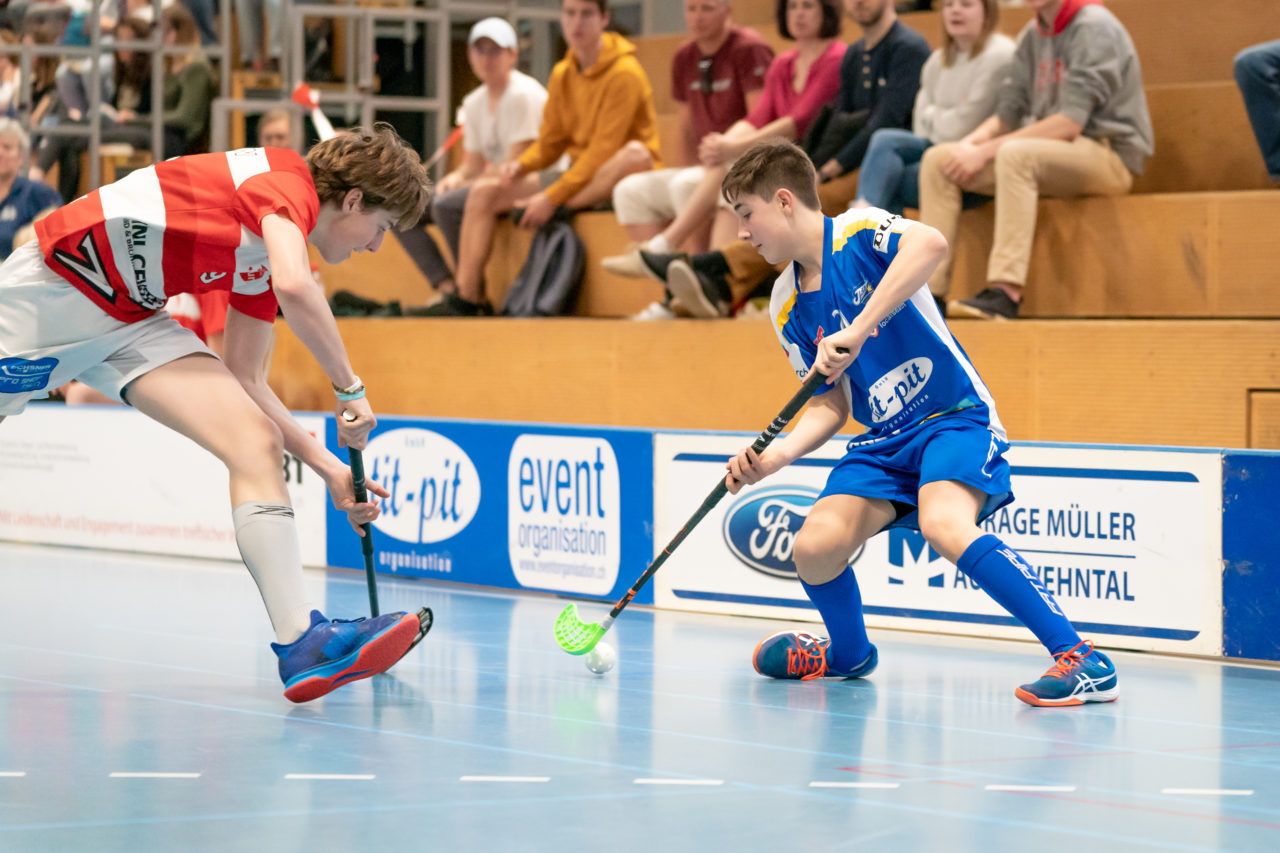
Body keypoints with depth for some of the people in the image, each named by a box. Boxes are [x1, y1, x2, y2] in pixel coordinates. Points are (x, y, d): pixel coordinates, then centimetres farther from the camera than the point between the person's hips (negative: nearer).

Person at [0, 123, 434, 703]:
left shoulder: (267, 257, 11)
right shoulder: (286, 181, -15)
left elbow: (244, 382, 14)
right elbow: (295, 290, -35)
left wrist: (330, 469, 9)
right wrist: (350, 388, -24)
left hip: (131, 323, 8)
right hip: (55, 287, -8)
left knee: (257, 444, -9)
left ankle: (300, 639, -20)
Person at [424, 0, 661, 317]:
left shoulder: (624, 74, -16)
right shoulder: (562, 75, 7)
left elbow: (603, 151, -22)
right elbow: (550, 144, 11)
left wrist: (552, 198, -26)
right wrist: (520, 165, -12)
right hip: (578, 177, 7)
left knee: (636, 154, -41)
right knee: (483, 192, -3)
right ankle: (467, 299, -10)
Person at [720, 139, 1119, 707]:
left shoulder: (858, 233, -12)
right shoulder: (788, 307, 9)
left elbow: (930, 243, -35)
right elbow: (831, 404, 12)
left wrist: (856, 330, -39)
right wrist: (779, 454, -7)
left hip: (956, 418, -7)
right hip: (884, 442, 7)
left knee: (943, 524, -34)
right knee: (815, 546, -15)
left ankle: (1083, 662, -30)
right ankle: (848, 654, 19)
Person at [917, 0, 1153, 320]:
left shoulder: (1095, 27, -12)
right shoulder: (1034, 35, 12)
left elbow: (1069, 124, -20)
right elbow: (1007, 116, 13)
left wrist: (987, 151, -21)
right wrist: (968, 144, -9)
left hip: (1109, 156, -8)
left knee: (1015, 154, -37)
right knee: (937, 159, -4)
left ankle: (1006, 292, -42)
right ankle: (929, 290, -11)